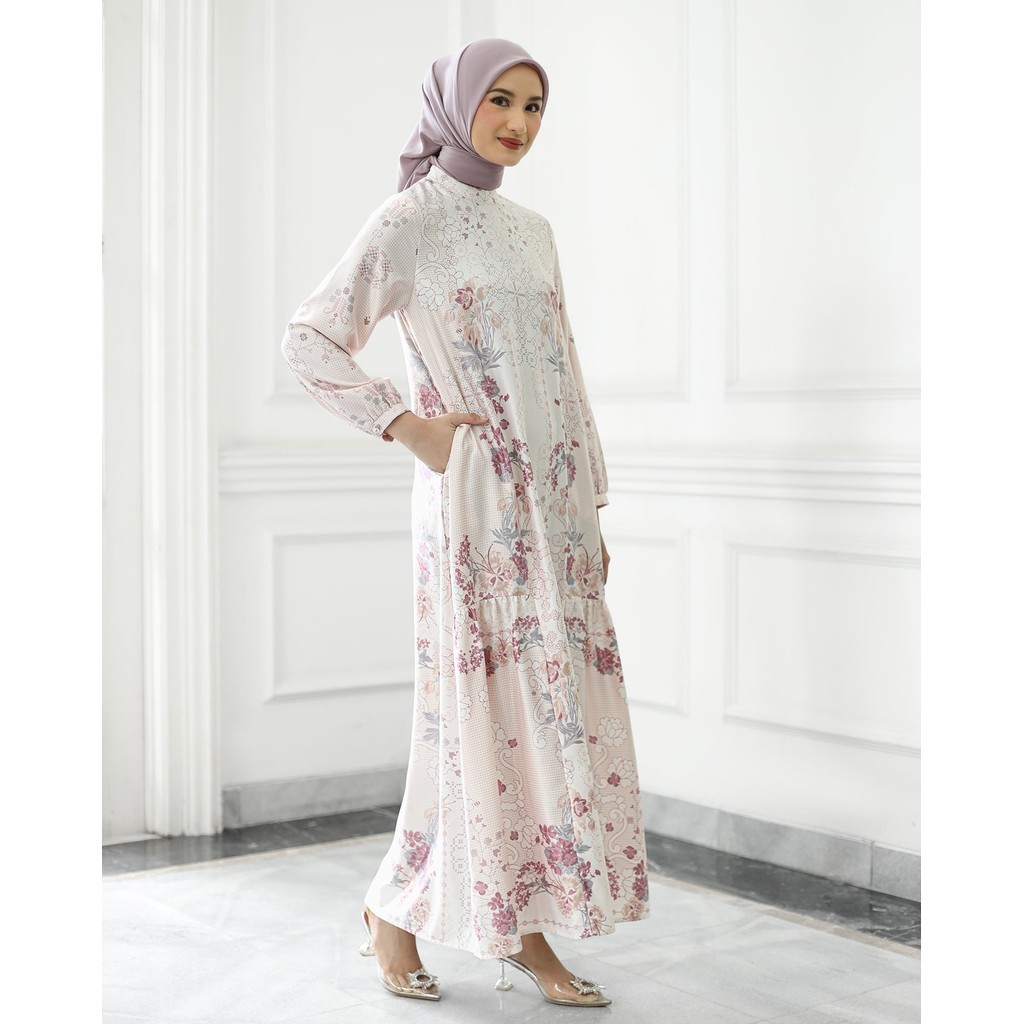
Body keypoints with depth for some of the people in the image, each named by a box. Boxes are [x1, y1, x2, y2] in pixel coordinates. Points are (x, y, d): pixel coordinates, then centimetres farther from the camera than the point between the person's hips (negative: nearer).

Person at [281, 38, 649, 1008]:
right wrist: (409, 428, -11)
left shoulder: (532, 230, 16)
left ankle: (527, 928, 17)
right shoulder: (409, 220, -3)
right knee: (486, 713, -3)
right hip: (475, 500, -6)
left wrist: (590, 513, 15)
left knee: (562, 711, 6)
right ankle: (395, 909, 17)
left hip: (553, 502, 7)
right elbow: (308, 341, -7)